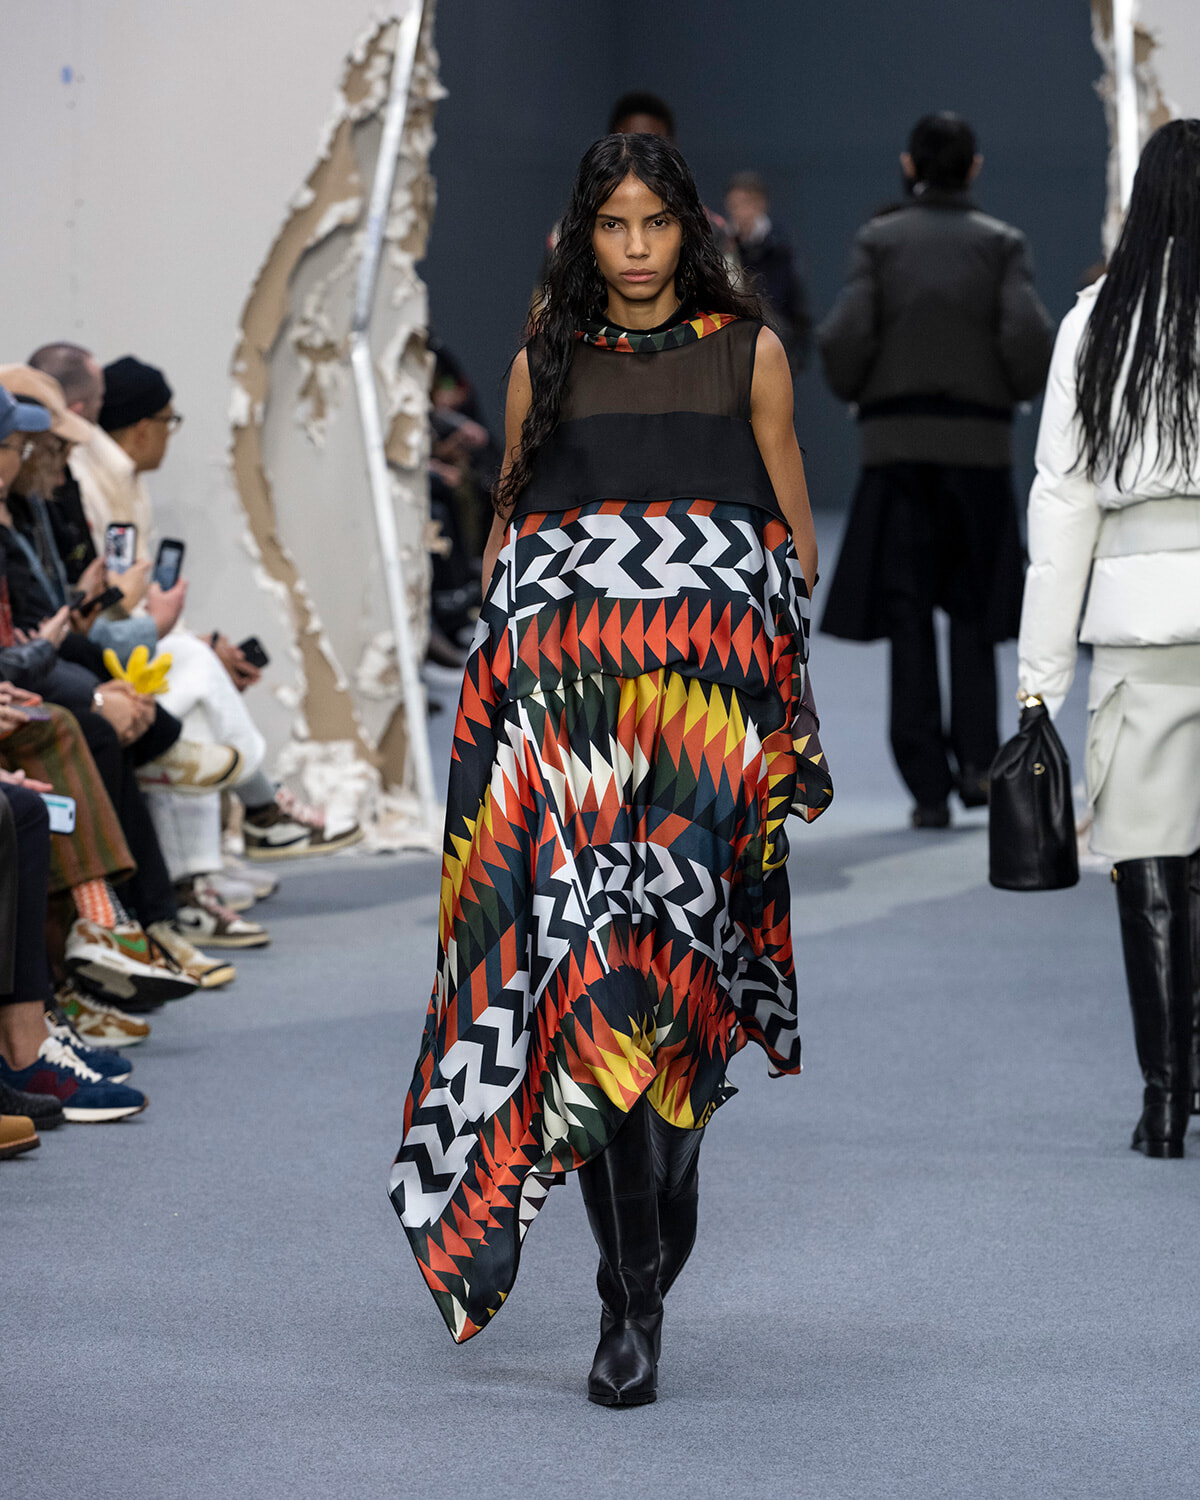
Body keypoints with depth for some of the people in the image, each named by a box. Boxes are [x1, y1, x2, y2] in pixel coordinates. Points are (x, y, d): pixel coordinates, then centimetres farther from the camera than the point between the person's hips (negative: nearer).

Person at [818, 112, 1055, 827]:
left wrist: (857, 390, 9)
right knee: (973, 608, 15)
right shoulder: (1002, 242, 0)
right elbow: (1029, 336, -13)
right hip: (980, 442, 0)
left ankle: (930, 786, 0)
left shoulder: (879, 239, 1)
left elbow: (845, 337, -10)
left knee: (908, 614, 4)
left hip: (898, 442, 0)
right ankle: (977, 756, 1)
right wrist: (1019, 388, 8)